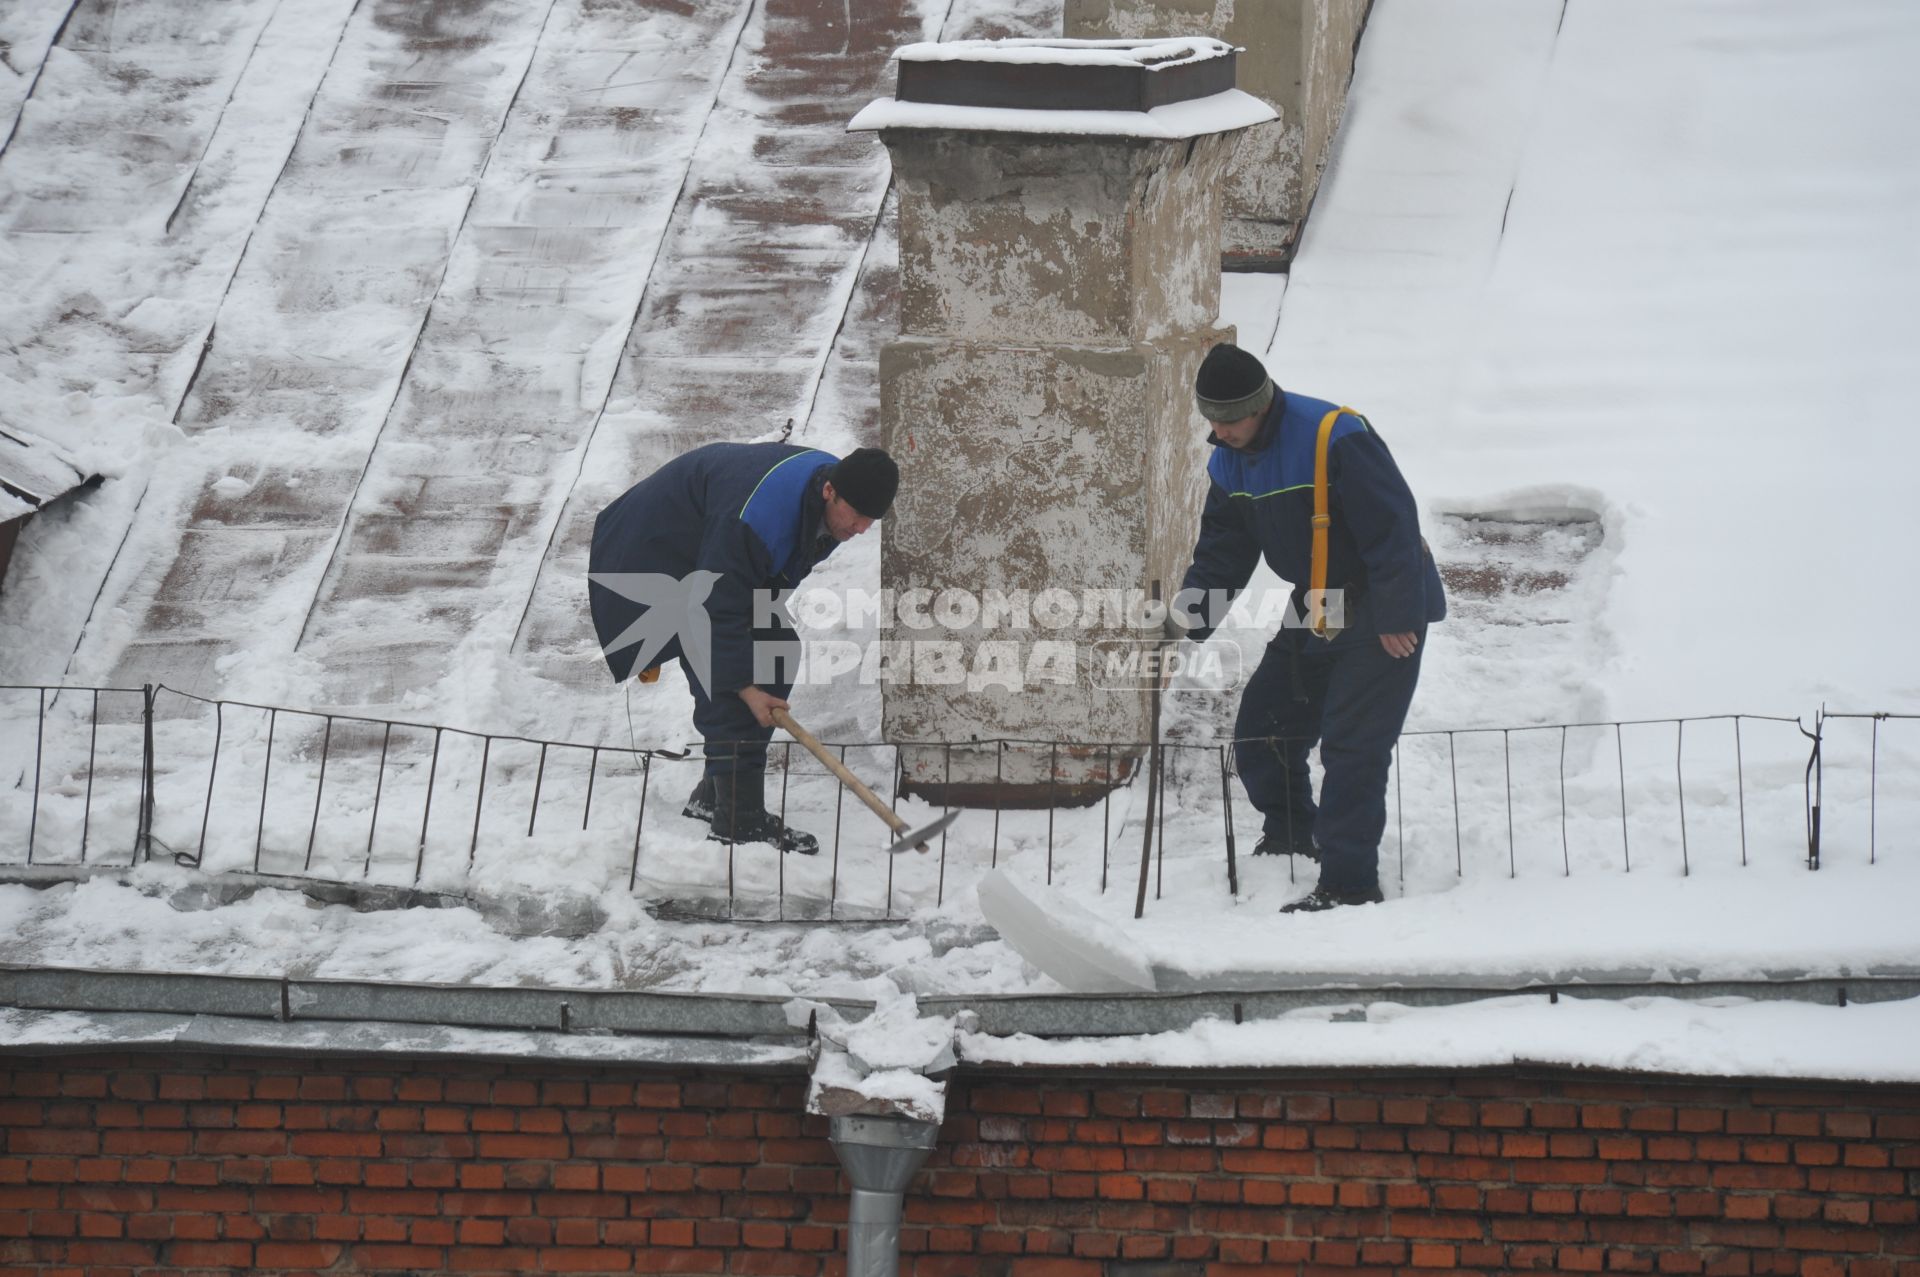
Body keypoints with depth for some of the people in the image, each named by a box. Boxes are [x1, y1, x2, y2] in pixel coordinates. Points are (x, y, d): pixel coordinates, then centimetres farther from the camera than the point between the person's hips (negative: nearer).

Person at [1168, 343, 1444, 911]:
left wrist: (1395, 618, -23)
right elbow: (1222, 548, 10)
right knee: (1262, 728, 9)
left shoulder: (1335, 437, -26)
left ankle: (1348, 883, -10)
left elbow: (1392, 526, -25)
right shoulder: (1230, 461, 1)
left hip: (1386, 617, -8)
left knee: (1351, 746, -13)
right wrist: (1191, 615, -6)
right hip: (1316, 612, 8)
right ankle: (1290, 838, 34)